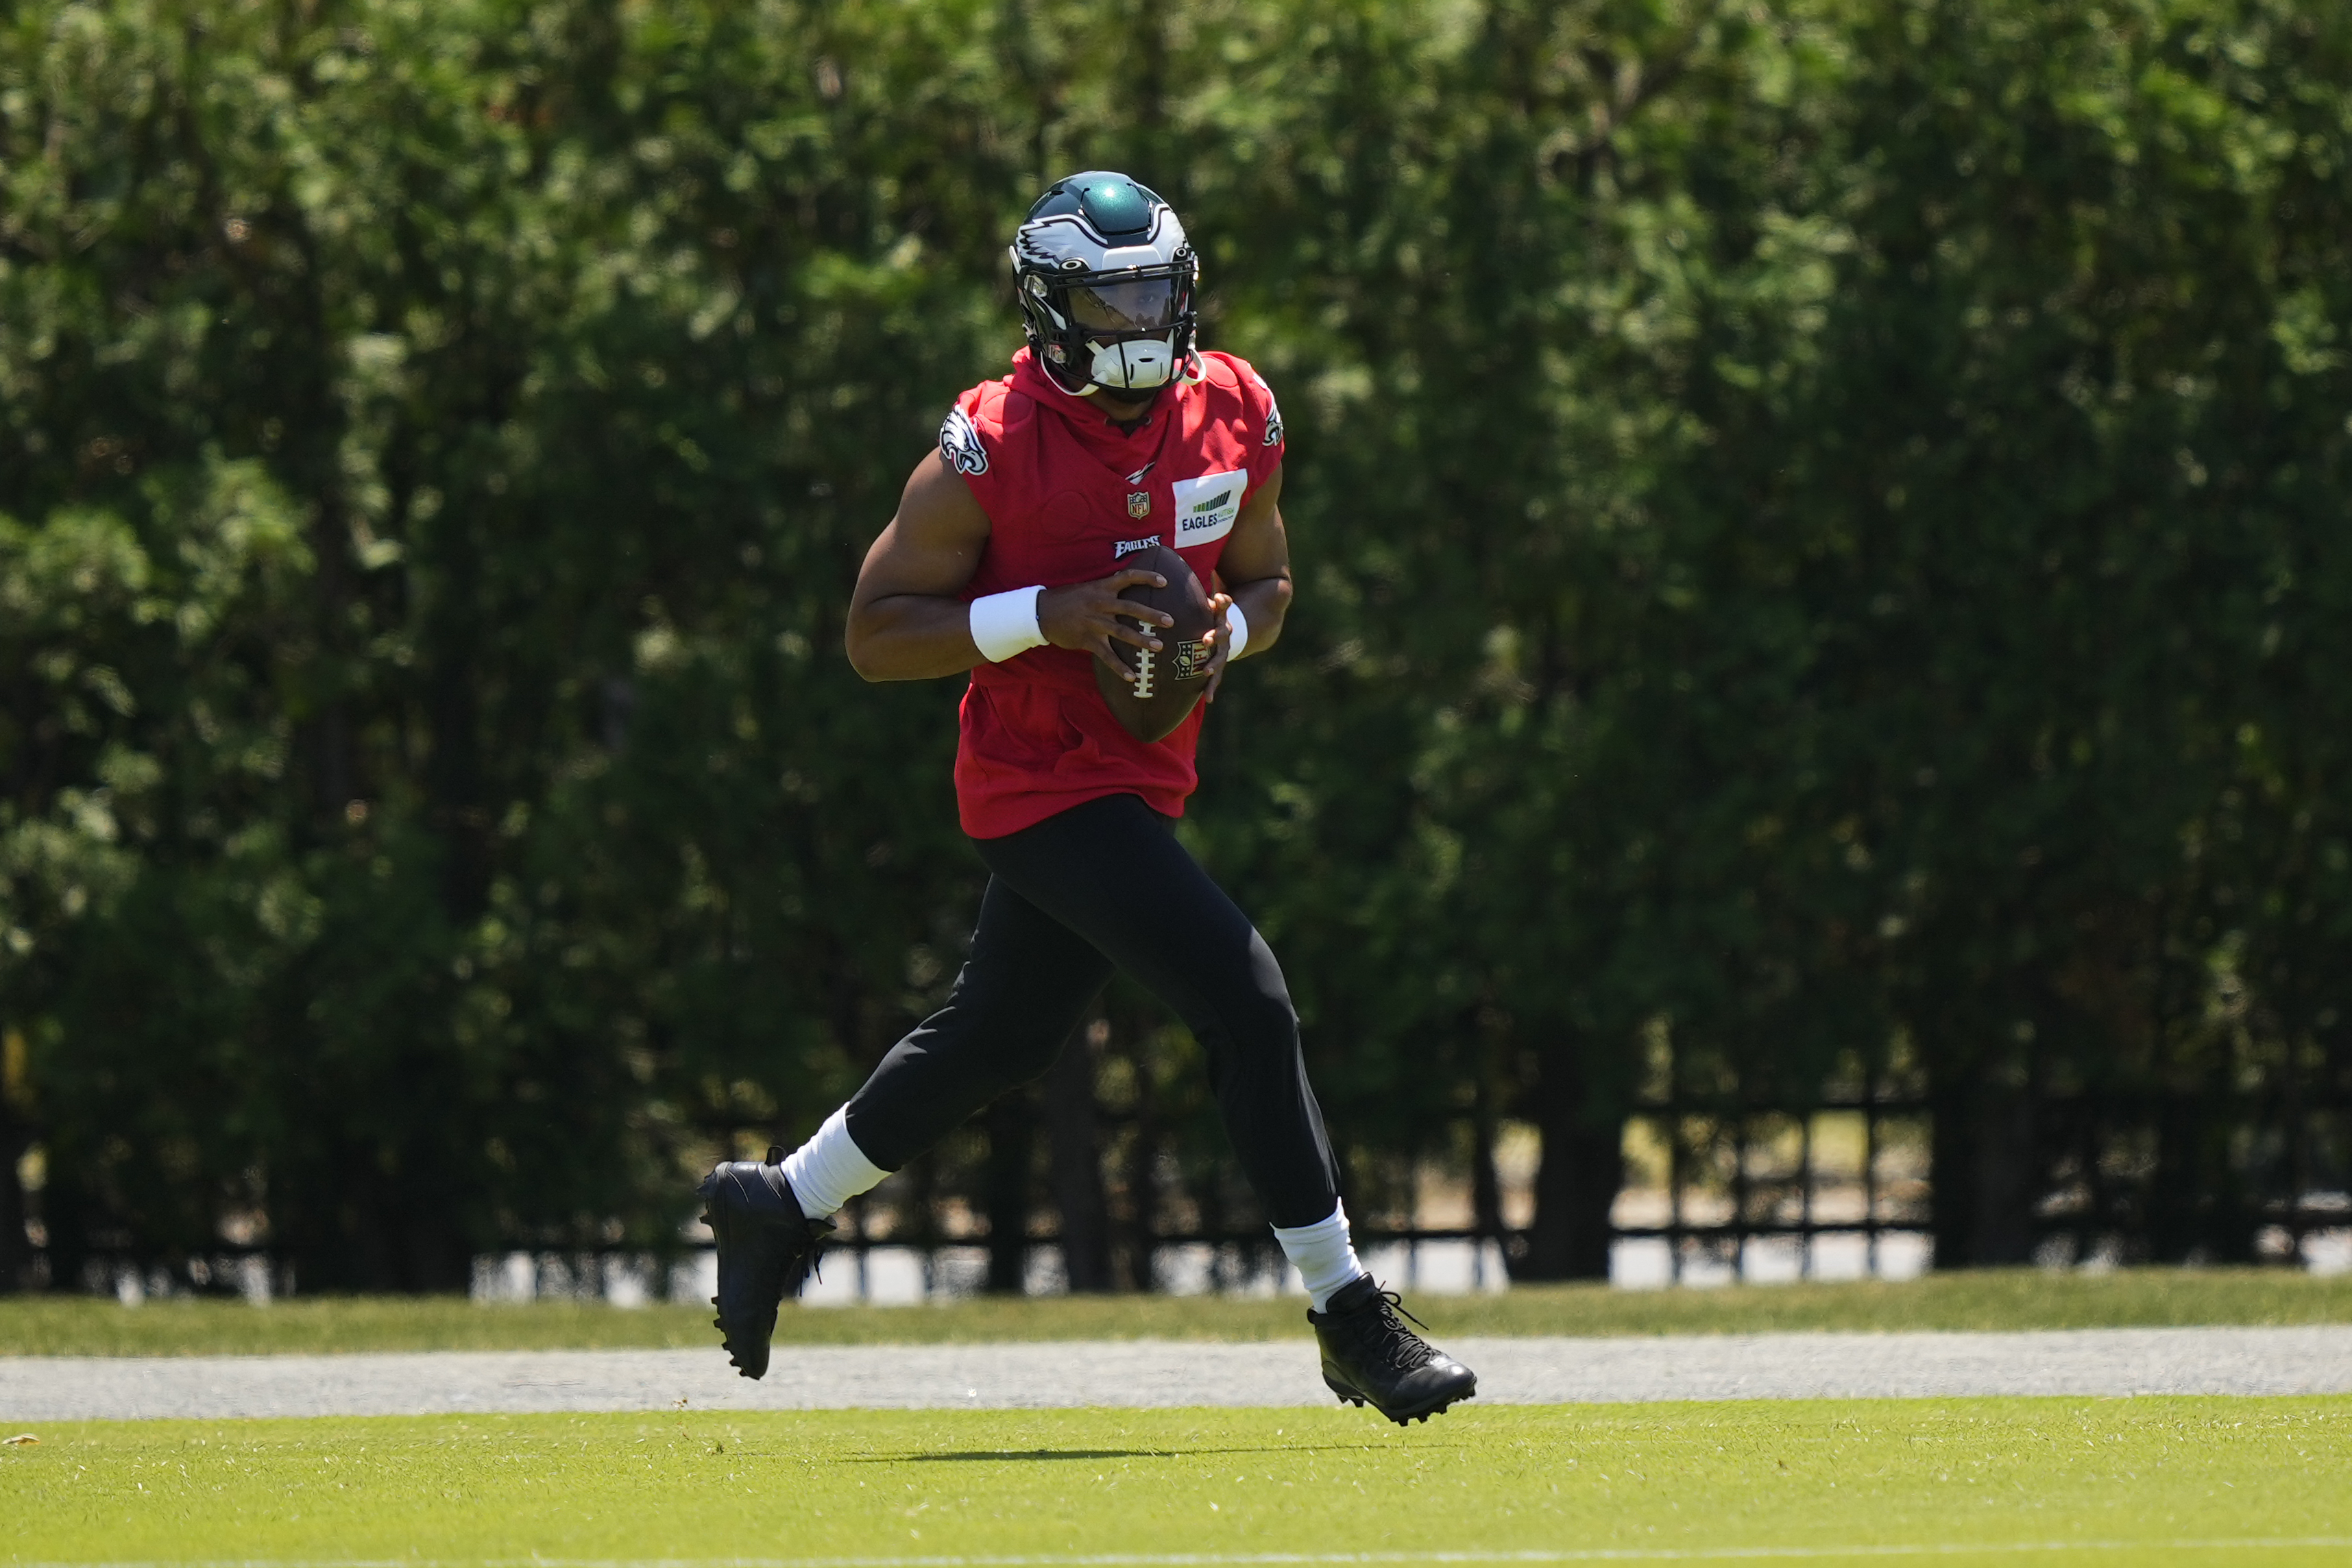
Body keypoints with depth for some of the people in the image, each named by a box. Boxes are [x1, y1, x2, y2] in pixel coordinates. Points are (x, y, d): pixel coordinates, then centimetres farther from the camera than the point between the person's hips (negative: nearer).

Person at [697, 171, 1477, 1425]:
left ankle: (781, 1206, 40)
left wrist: (1226, 631, -8)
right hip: (1045, 788, -8)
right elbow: (876, 633, -13)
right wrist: (1049, 618, -25)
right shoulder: (990, 450, -17)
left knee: (998, 1041, 20)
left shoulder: (1233, 415, 1)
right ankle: (1350, 1321, -8)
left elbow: (1265, 580, 16)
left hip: (1142, 782, 8)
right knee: (1247, 1004, -16)